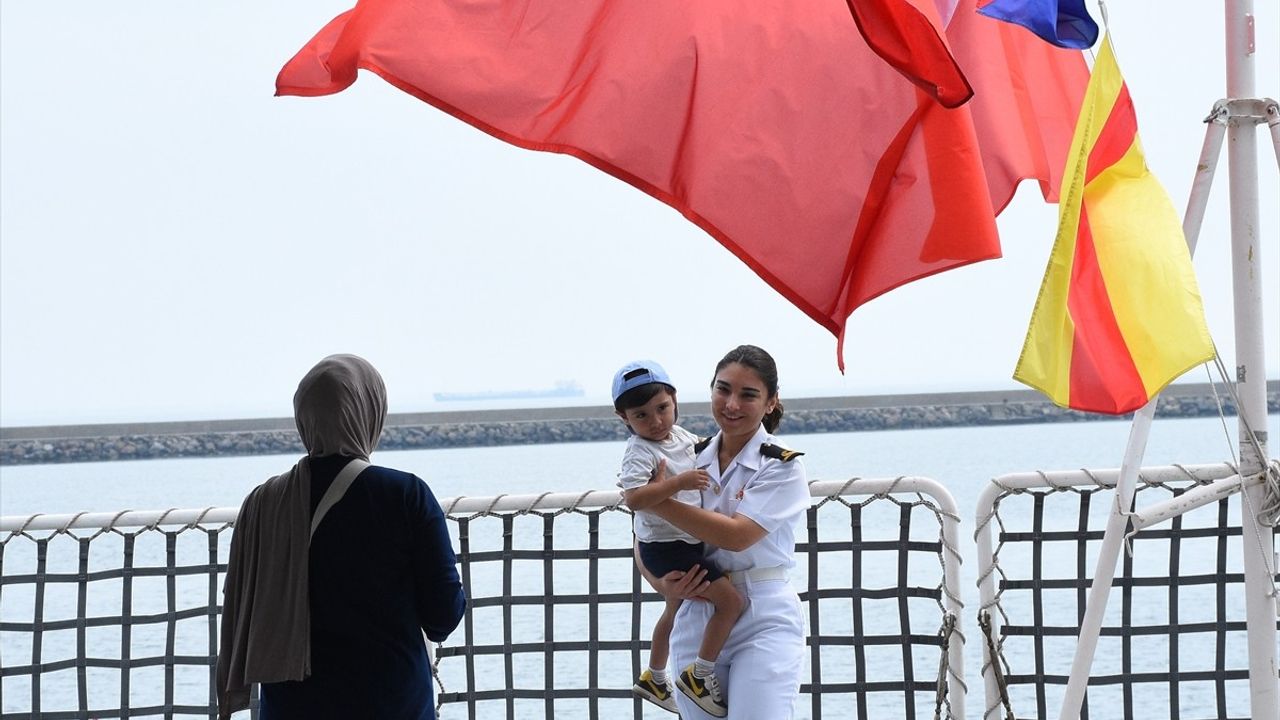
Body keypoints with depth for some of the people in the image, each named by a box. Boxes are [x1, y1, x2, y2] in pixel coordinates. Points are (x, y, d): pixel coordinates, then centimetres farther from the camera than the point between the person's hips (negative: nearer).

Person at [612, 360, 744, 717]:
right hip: (666, 547, -10)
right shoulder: (640, 452, -23)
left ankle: (655, 679, 48)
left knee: (674, 610, 29)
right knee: (730, 599, -17)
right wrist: (679, 482, -42)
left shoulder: (680, 436, 2)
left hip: (685, 543, 10)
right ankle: (700, 675, -6)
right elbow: (633, 498, -38)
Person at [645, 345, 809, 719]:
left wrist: (657, 502, -14)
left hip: (764, 621, -5)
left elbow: (736, 535, -18)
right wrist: (664, 584, -7)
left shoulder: (782, 466, -5)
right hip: (695, 619, 5)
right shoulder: (692, 461, 9)